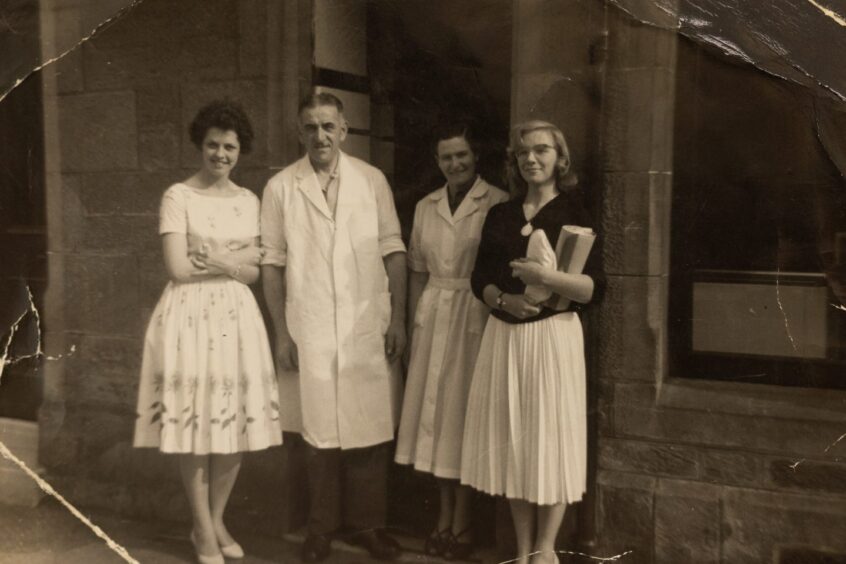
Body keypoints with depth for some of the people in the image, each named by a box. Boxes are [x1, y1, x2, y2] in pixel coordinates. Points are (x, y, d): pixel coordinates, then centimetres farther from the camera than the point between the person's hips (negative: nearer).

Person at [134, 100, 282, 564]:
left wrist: (216, 258, -8)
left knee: (235, 422, 7)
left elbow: (253, 273, 8)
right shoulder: (178, 197, -3)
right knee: (194, 424, 1)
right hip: (190, 316, -4)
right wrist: (236, 261, -5)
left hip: (236, 316, 4)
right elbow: (178, 269, -11)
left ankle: (216, 521, 25)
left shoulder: (248, 201, 10)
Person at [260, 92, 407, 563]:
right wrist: (281, 332, 0)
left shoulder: (372, 180, 3)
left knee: (372, 427, 4)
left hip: (368, 328, 1)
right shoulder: (281, 188, 1)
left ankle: (368, 523, 21)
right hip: (310, 330, 0)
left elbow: (393, 252, 4)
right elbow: (273, 264, 2)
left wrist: (398, 319, -1)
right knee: (319, 430, 6)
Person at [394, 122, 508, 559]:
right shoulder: (425, 206, 10)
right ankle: (444, 515, 23)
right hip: (433, 316, 5)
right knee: (434, 411, 8)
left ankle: (462, 523, 16)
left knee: (465, 413, 2)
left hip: (476, 317, -5)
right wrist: (412, 325, 10)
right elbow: (417, 272, 13)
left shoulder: (498, 203, -7)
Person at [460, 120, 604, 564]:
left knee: (551, 437, 1)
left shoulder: (575, 212, -1)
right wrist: (504, 299, -9)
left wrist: (548, 277, -24)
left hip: (553, 336, -4)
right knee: (511, 439, 7)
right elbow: (479, 279, 11)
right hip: (503, 336, 4)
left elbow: (593, 288, -8)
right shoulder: (500, 215, 12)